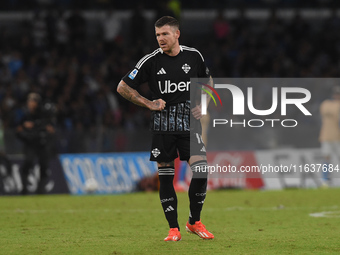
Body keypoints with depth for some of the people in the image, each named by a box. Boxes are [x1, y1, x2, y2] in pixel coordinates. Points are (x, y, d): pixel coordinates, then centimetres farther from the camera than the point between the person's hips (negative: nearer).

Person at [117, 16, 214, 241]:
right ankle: (174, 229, 9)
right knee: (165, 177, 0)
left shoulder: (194, 56, 1)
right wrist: (149, 104, -7)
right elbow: (123, 87, -1)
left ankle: (194, 222, 8)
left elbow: (207, 81, 21)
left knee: (201, 170, -11)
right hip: (162, 126, -1)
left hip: (189, 123, 1)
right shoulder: (151, 61, -5)